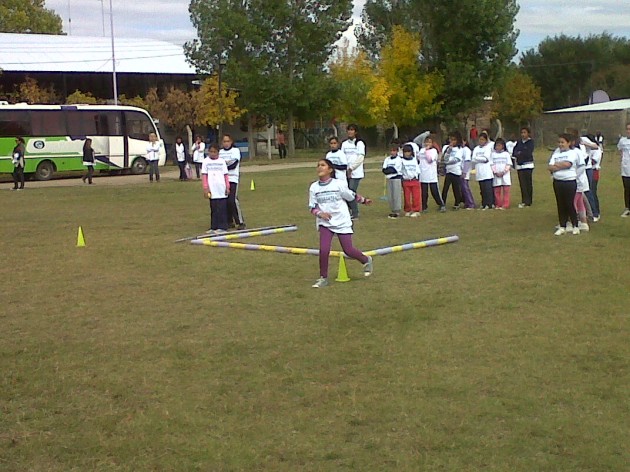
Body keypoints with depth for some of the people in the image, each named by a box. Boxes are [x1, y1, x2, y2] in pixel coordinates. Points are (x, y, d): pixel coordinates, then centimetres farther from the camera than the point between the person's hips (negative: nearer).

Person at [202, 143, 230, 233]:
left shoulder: (222, 161, 7)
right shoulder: (206, 161, 5)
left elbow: (225, 175, 8)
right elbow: (204, 175, 3)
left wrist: (227, 187, 3)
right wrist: (205, 188, -3)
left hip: (222, 189, 0)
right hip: (212, 190, 0)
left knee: (222, 208, -2)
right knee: (214, 209, 4)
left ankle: (222, 227, 1)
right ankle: (214, 227, 9)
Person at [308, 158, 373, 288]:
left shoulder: (339, 184, -10)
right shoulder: (314, 187, -3)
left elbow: (352, 196, 6)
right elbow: (312, 207, 1)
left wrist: (364, 200, 18)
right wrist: (320, 214, -18)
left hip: (342, 222, -2)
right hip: (325, 223, 2)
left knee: (348, 250, 2)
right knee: (323, 250, -14)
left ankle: (366, 260, 33)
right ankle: (323, 278, 4)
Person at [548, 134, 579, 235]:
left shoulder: (572, 153, -1)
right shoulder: (556, 153, 12)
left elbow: (568, 164, -17)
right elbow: (550, 167, 0)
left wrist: (556, 165, -5)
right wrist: (562, 165, -12)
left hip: (570, 182, -4)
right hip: (557, 182, 5)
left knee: (570, 204, -3)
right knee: (560, 205, 7)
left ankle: (575, 226, 10)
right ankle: (562, 227, 14)